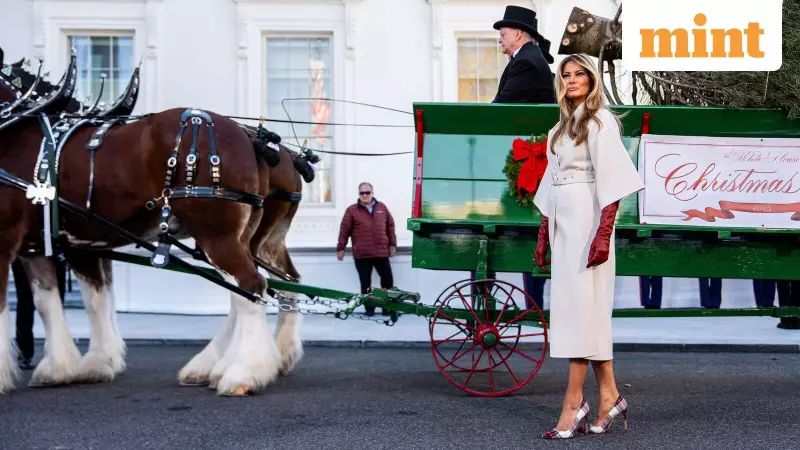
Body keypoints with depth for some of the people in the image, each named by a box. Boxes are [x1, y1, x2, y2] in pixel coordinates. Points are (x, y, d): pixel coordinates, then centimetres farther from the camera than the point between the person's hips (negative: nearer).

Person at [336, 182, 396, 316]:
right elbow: (344, 230, 1)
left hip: (381, 252, 2)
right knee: (365, 283, 4)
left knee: (388, 280, 3)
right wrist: (340, 248, 0)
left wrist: (392, 244, 10)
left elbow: (390, 226, 13)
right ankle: (369, 307, 14)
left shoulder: (382, 208, 10)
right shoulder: (352, 210, 1)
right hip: (361, 254, -2)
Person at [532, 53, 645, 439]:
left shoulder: (600, 121, -4)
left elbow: (612, 181, -12)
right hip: (562, 223, 8)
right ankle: (608, 396, 12)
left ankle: (573, 403, -7)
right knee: (584, 310, 6)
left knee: (580, 305, -9)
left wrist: (603, 232, -21)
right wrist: (543, 236, 16)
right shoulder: (561, 127, 19)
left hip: (587, 221, -8)